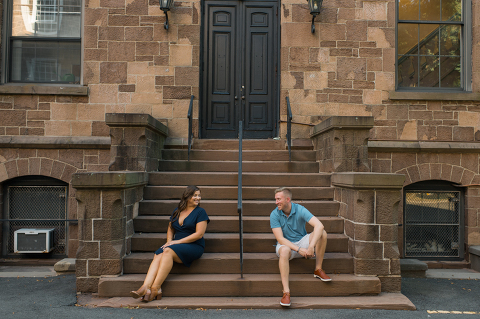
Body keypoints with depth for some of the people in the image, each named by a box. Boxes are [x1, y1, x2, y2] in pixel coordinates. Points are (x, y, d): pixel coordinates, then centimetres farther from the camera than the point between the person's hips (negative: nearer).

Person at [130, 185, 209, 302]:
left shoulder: (200, 212, -1)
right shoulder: (177, 211, 16)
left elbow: (199, 234, -10)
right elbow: (170, 229, 24)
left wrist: (177, 242, -13)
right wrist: (169, 241, 2)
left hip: (194, 246, -5)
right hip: (177, 245, 5)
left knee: (168, 251, -31)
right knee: (158, 255, -25)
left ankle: (156, 288, -32)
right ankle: (145, 287, -38)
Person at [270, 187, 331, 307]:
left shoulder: (300, 210, -14)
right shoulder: (274, 214, -13)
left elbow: (319, 225, -27)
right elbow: (280, 239, -17)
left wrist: (311, 246, -37)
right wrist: (299, 250, -28)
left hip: (302, 242, 2)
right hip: (286, 244, -2)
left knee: (322, 233, -23)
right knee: (284, 251, -38)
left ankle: (318, 270, -12)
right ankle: (286, 291, -38)